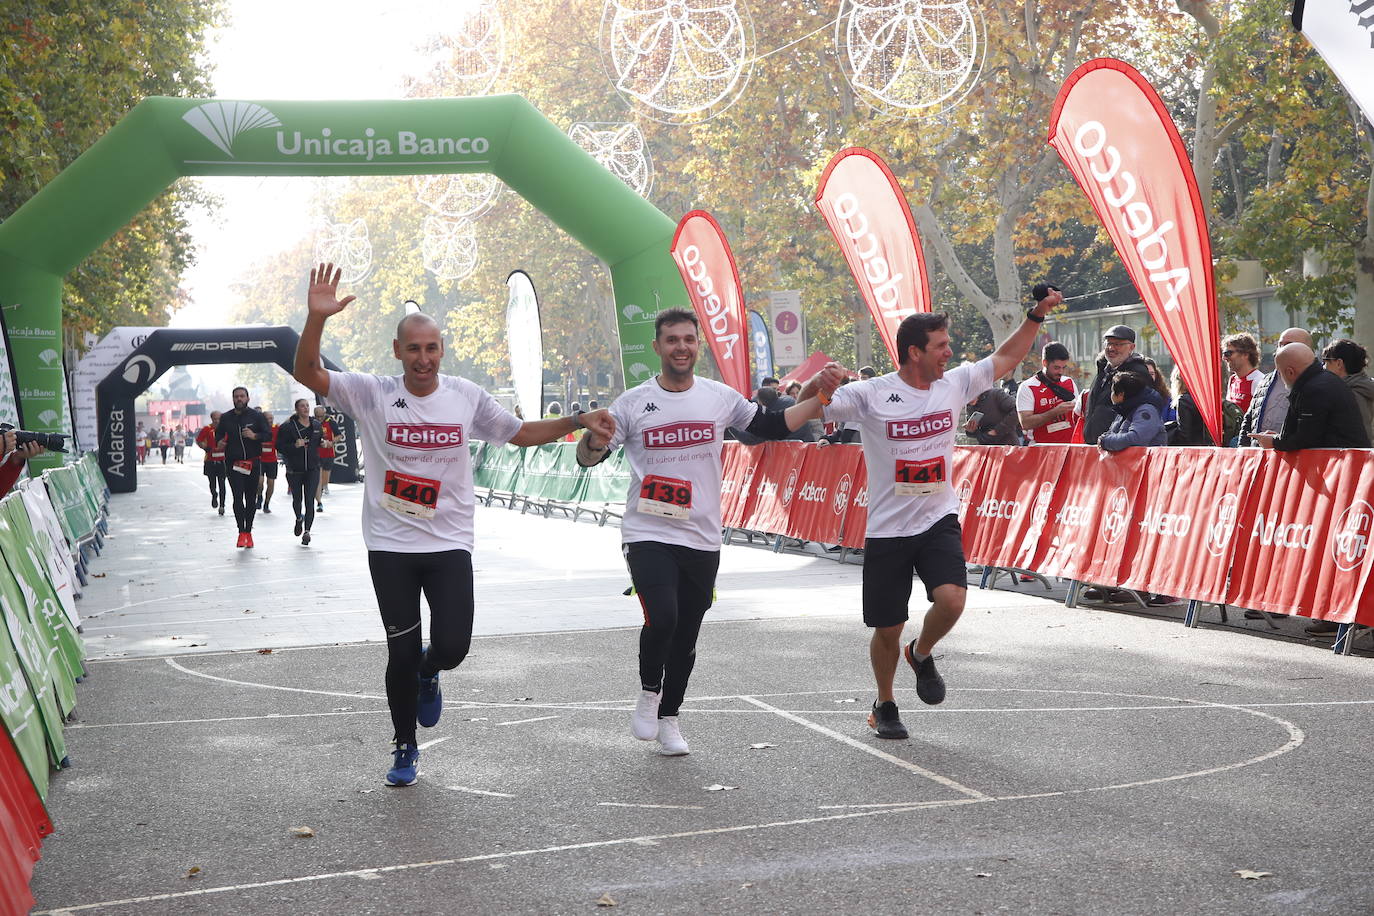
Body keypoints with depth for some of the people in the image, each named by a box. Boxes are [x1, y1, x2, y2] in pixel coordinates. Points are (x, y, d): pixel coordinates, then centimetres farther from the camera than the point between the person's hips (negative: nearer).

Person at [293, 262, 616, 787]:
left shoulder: (467, 397, 1)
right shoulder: (371, 394, -5)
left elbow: (522, 434, 13)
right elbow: (307, 374, -16)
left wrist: (577, 421, 0)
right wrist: (317, 318, -32)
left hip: (449, 545, 1)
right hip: (390, 546, -1)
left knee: (453, 646, -10)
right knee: (402, 652, 4)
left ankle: (428, 673, 29)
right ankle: (405, 749, 26)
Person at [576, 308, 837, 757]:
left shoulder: (721, 397, 4)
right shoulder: (632, 403, -2)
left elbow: (772, 427, 14)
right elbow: (587, 459, 0)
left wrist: (818, 396, 3)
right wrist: (594, 439, -23)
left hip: (702, 539, 3)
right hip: (648, 535, -3)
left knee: (686, 636, 10)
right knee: (661, 618, -22)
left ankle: (668, 718, 30)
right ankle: (649, 691, 6)